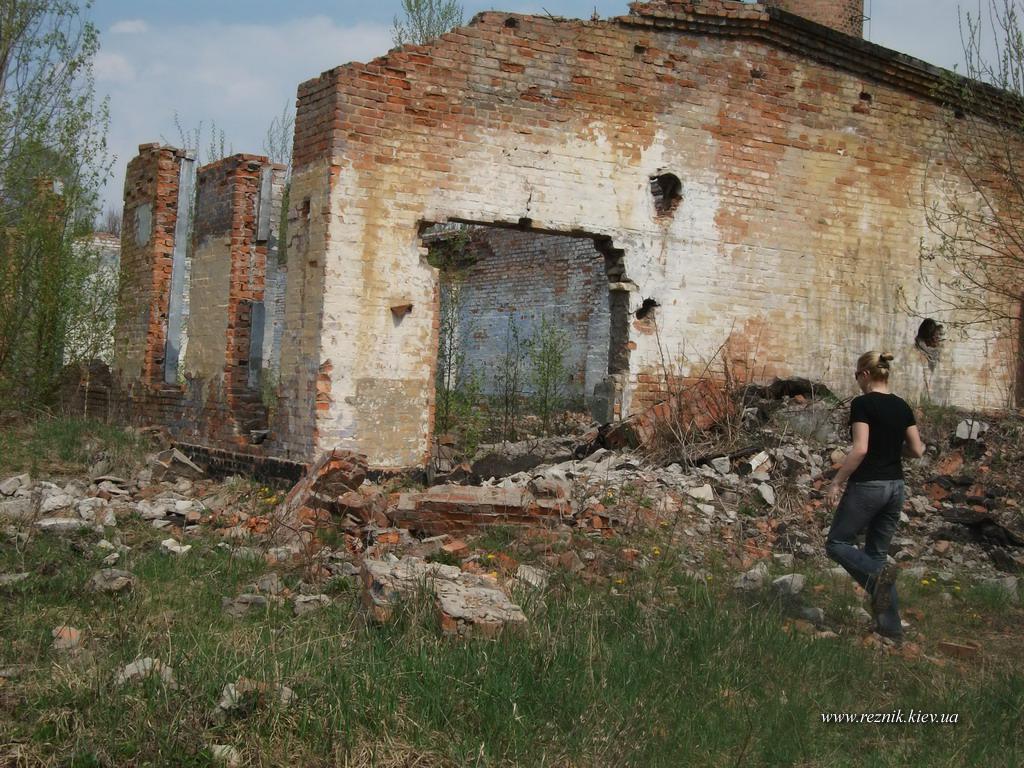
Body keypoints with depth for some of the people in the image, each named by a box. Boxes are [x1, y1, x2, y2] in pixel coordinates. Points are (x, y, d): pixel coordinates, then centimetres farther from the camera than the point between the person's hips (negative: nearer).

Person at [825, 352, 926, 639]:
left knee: (837, 543, 8)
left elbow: (860, 449, -21)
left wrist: (837, 482, -13)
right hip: (895, 487, 7)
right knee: (877, 552, 15)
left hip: (867, 486, -7)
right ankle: (891, 625, 10)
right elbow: (917, 450, 8)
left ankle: (877, 575, -19)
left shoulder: (863, 403, -13)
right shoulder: (902, 406, 8)